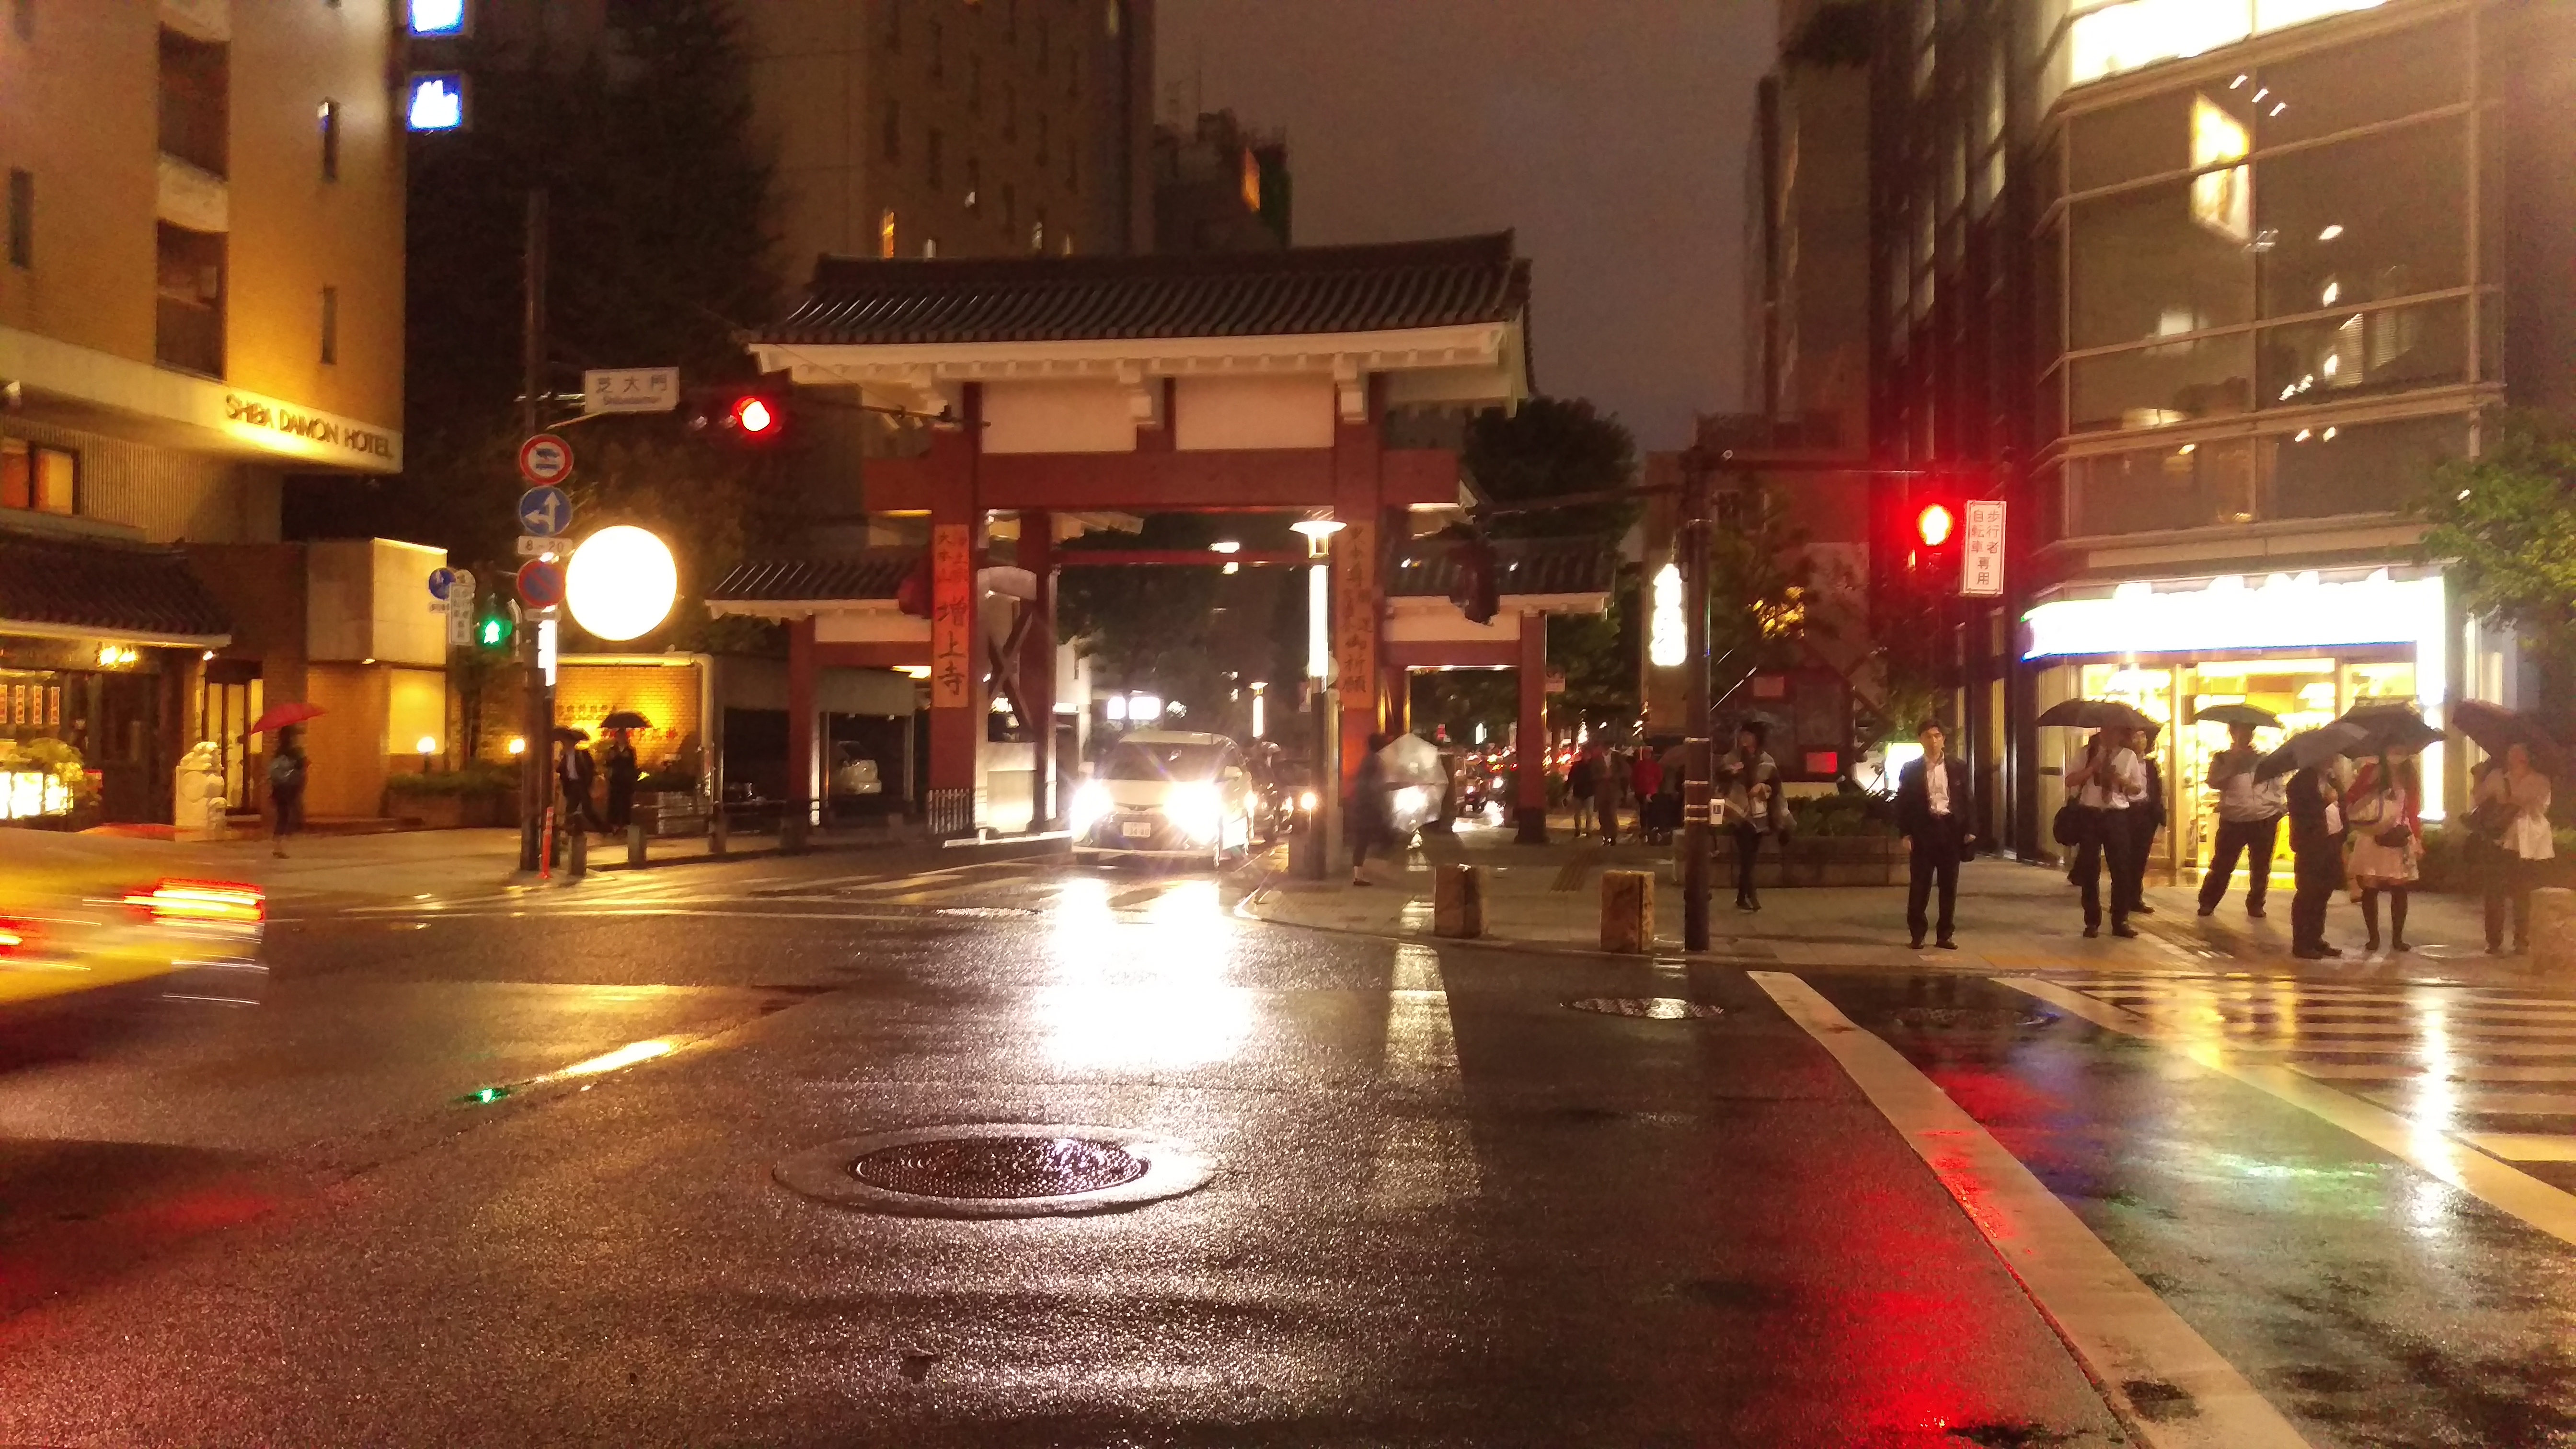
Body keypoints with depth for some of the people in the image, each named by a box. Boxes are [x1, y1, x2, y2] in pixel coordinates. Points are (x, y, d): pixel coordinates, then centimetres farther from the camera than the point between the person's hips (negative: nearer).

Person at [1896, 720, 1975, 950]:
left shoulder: (1959, 767, 8)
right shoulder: (1910, 769, 3)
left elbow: (1966, 800, 8)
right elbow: (1902, 802, 2)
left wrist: (1968, 830, 0)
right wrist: (1905, 834, -6)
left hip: (1951, 829, 2)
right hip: (1923, 830, -2)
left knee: (1949, 886, 5)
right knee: (1919, 885, 0)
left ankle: (1945, 935, 12)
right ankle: (1917, 934, 7)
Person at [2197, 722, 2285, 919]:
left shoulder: (2264, 758, 12)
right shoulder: (2222, 758, 6)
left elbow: (2278, 787, 13)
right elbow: (2213, 782, -11)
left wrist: (2280, 807, 1)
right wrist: (2233, 765, -15)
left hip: (2264, 821, 2)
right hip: (2233, 821, -2)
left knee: (2260, 868, 9)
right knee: (2222, 865, -1)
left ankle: (2255, 905, 22)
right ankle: (2207, 903, 10)